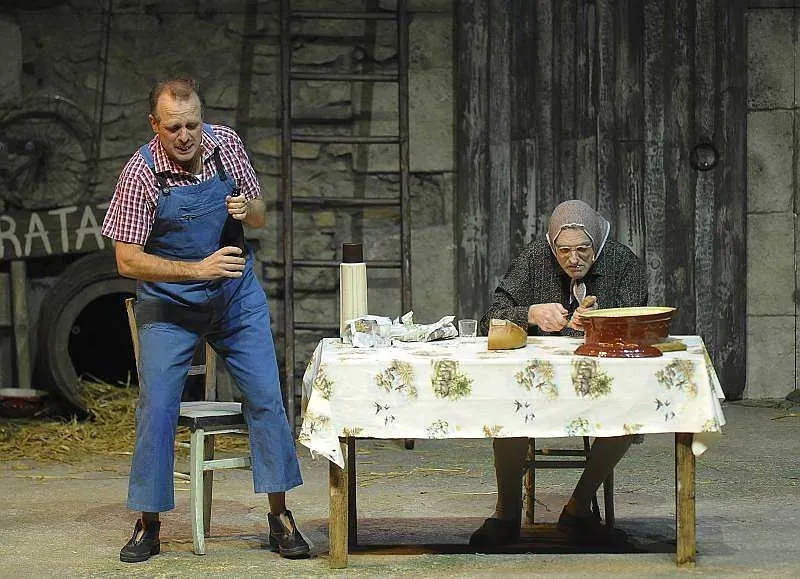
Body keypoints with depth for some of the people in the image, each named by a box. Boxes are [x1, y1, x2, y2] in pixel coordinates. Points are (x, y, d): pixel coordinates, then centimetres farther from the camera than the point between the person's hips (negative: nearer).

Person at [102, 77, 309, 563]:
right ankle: (149, 524, 6)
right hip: (170, 303, -3)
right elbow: (128, 260, -19)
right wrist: (198, 269, -28)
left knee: (266, 396, -3)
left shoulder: (226, 144, -6)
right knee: (157, 407, -7)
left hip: (237, 295, 3)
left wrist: (248, 208, -17)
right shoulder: (141, 174, -18)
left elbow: (260, 217, 7)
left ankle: (280, 516, 5)